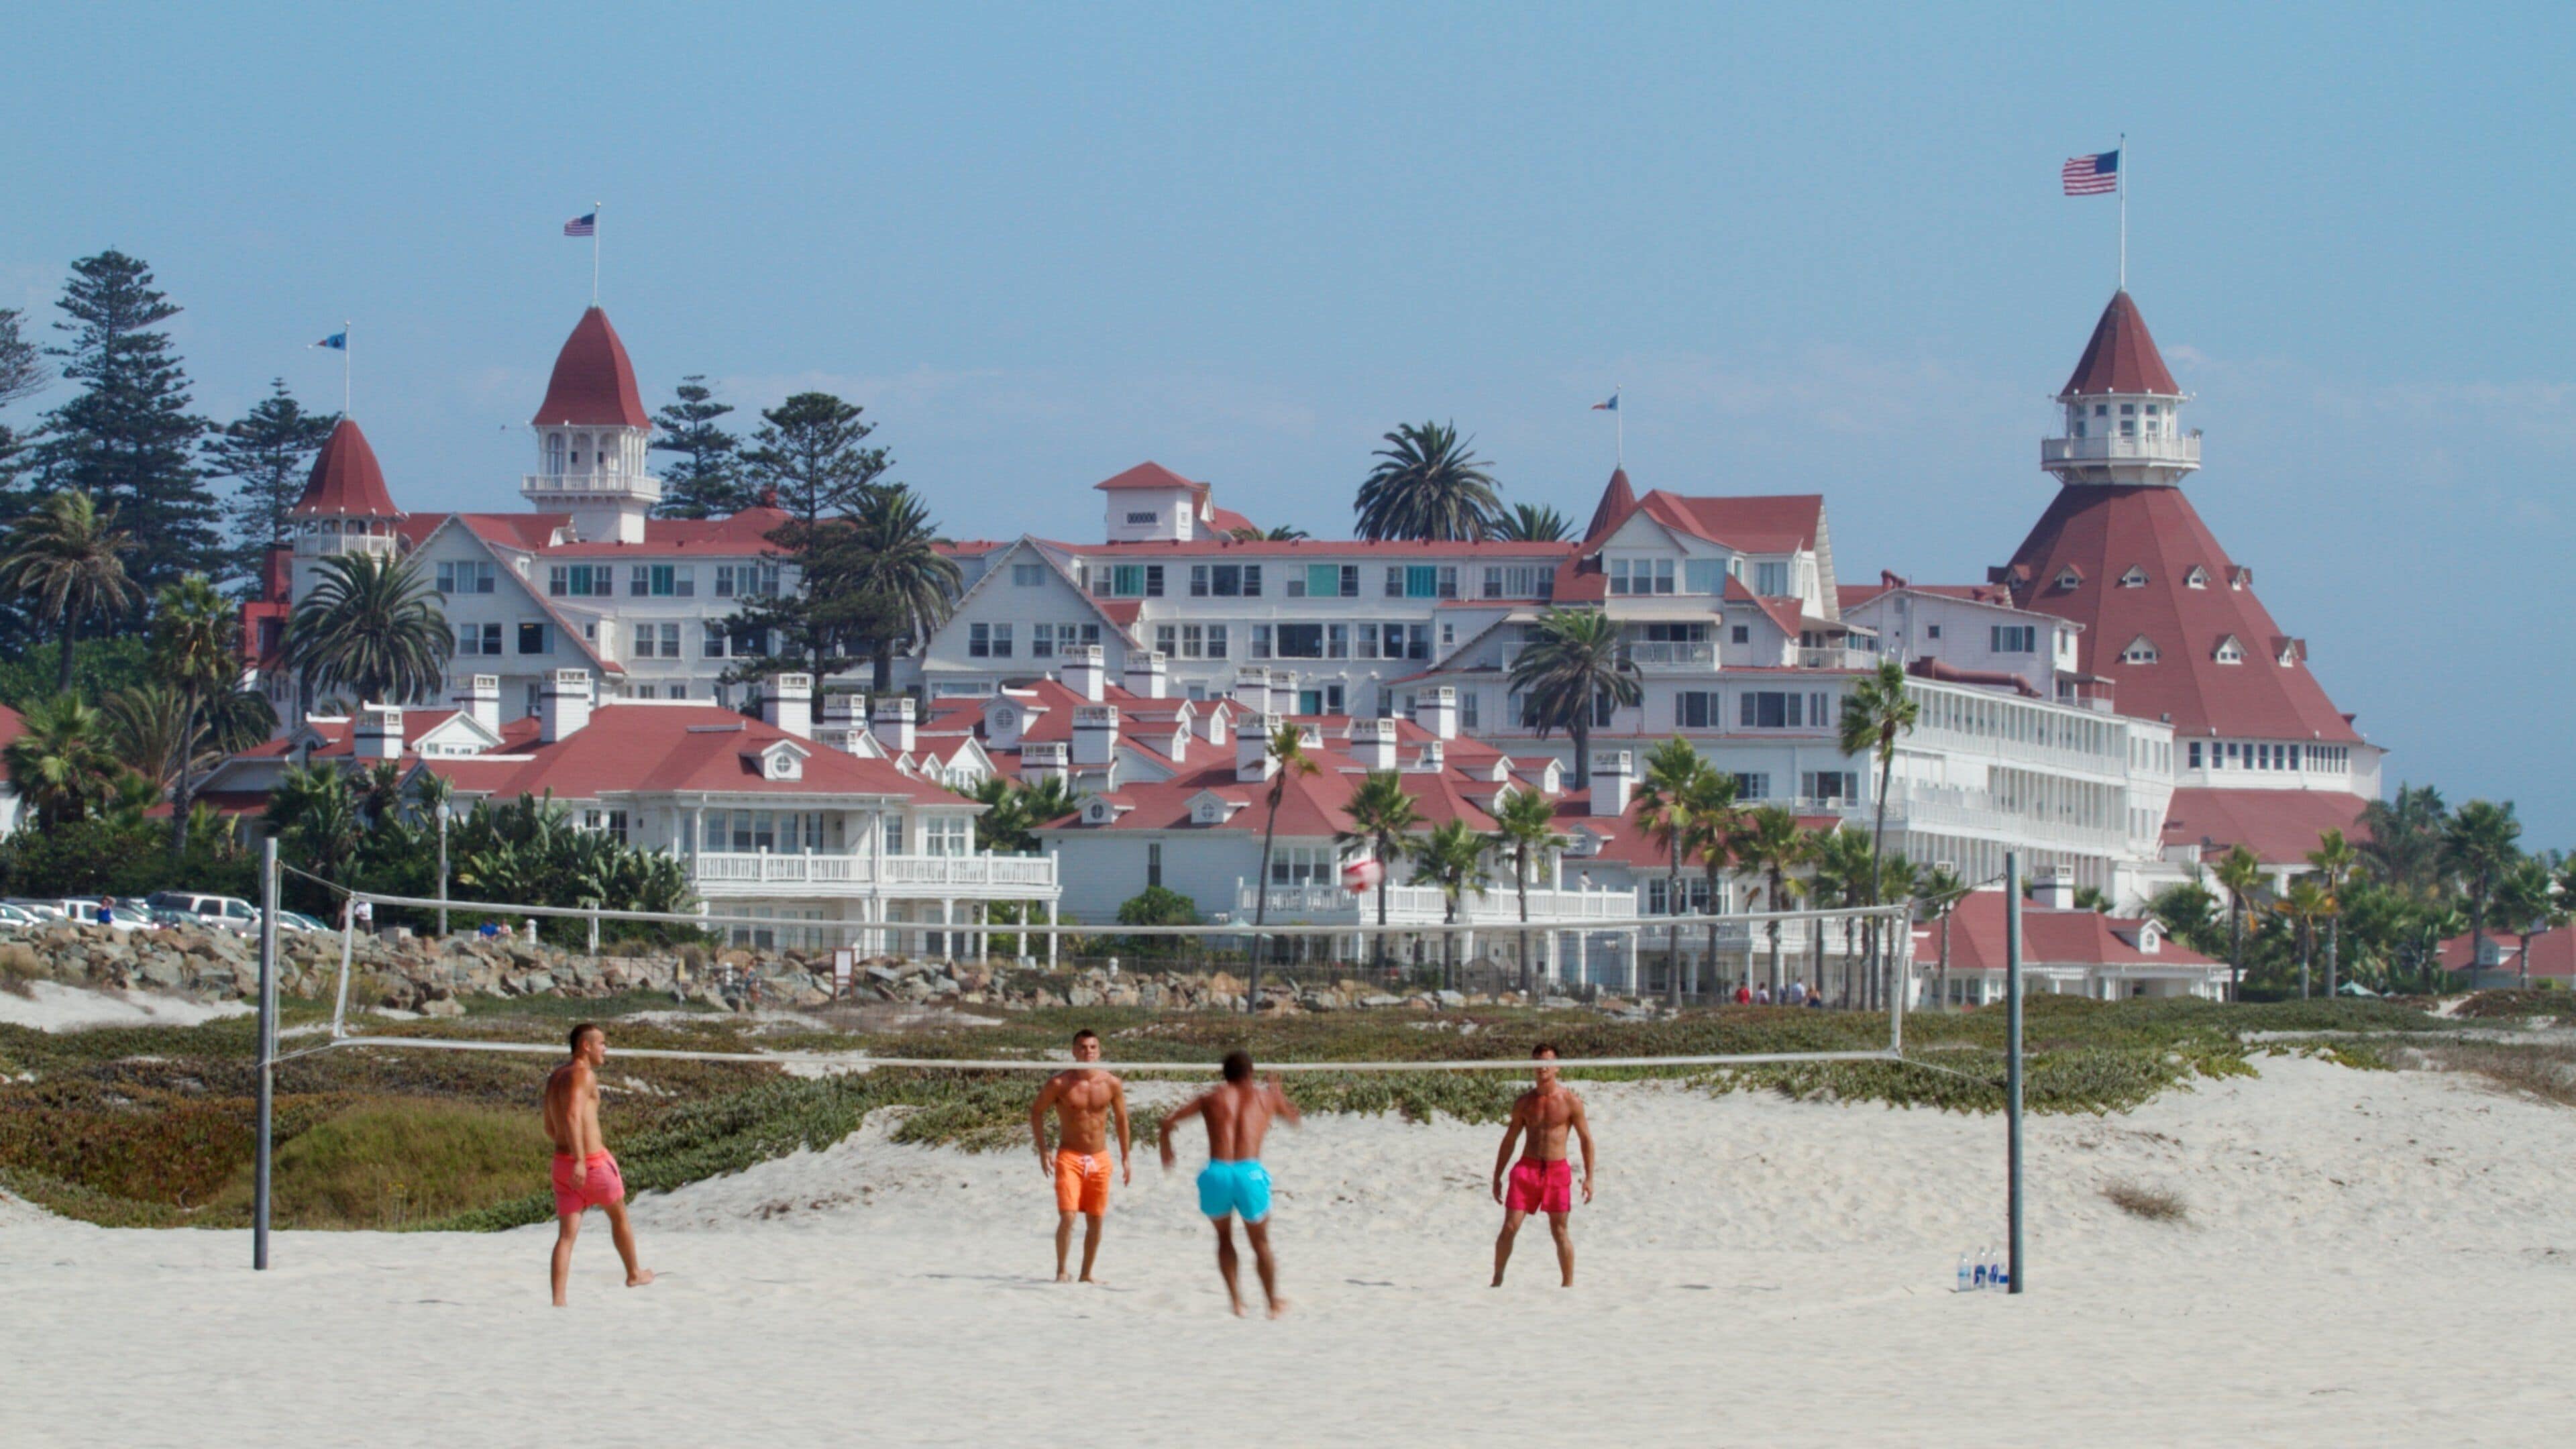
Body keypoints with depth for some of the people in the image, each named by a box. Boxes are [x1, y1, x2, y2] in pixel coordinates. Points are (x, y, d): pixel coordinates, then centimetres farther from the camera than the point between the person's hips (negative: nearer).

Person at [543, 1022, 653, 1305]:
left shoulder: (555, 1077, 14)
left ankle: (558, 1302, -10)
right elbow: (573, 1116, -28)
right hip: (593, 1164, -7)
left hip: (562, 1162, 7)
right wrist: (580, 1160, -34)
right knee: (618, 1215, 20)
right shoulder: (583, 1075, -13)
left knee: (566, 1234, 1)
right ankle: (634, 1273, 39)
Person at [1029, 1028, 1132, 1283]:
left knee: (1095, 1221, 7)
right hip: (1069, 1157, -3)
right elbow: (1036, 1111, 3)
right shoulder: (1059, 1084, -8)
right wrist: (1043, 1151, -5)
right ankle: (1061, 1271, -4)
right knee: (1067, 1217, -14)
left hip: (1099, 1159, 3)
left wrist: (1125, 1160, 11)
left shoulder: (1112, 1084, -1)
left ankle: (1086, 1274, 18)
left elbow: (1122, 1119, 11)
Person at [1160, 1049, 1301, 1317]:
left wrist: (1166, 1150, 31)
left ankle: (1235, 1298, 15)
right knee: (1260, 1242, 20)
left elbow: (1168, 1122, 12)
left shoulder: (1210, 1099, 14)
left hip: (1216, 1174, 0)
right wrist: (1277, 1092, 49)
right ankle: (1274, 1303, 29)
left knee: (1224, 1237, 25)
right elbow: (1295, 1119, 34)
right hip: (1250, 1173, 0)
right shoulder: (1265, 1097, 14)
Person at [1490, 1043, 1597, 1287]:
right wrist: (1497, 1177, 11)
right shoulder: (1525, 1102, 6)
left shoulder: (1570, 1101, -2)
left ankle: (1569, 1285, 10)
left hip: (1558, 1169, -2)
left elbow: (1586, 1139, 2)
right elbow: (1509, 1140, 13)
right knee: (1509, 1228, -4)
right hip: (1527, 1168, 2)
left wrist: (1589, 1178, -3)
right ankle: (1496, 1281, 6)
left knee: (1560, 1232, 2)